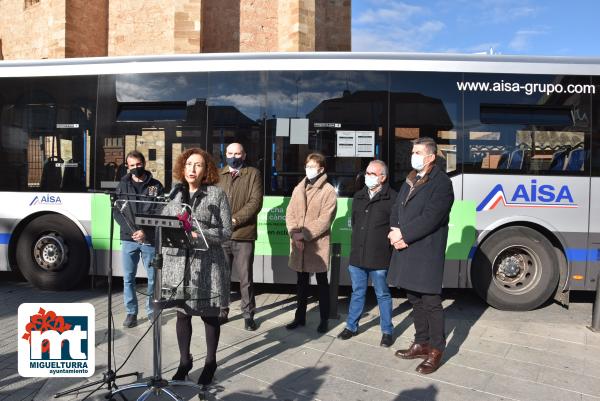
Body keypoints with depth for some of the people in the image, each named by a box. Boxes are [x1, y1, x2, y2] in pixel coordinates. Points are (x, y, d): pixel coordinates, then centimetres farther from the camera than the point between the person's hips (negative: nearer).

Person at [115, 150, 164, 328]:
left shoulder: (156, 186, 3)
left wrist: (145, 231, -13)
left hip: (150, 240, -1)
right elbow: (117, 212, 3)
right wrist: (132, 231, -10)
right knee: (128, 278, 6)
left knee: (153, 278, 5)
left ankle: (151, 310, 20)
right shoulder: (123, 185, 8)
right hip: (128, 239, 1)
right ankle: (131, 312, 17)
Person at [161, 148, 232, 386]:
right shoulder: (174, 194, 9)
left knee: (209, 315, 8)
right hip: (177, 262, 3)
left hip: (207, 264, -3)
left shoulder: (216, 194, -3)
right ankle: (184, 361, 32)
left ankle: (210, 362, 28)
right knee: (182, 313, 12)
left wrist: (199, 234, -18)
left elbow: (226, 232, -6)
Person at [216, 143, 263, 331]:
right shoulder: (218, 174, 14)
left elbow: (256, 202, -7)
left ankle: (248, 314, 17)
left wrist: (235, 219, -16)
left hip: (243, 235, -3)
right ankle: (221, 312, 26)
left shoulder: (253, 174, 3)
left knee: (245, 278, 4)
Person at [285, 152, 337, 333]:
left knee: (322, 282, 8)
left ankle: (324, 319, 20)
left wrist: (305, 234, -18)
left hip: (318, 243, -5)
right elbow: (290, 213, 7)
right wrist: (294, 233, -10)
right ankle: (300, 316, 28)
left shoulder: (328, 190, -6)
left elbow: (325, 219, -14)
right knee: (302, 282, 16)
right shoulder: (298, 189, 12)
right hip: (298, 243, 5)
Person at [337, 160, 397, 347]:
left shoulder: (392, 198, -8)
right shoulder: (358, 197, 12)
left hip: (379, 258, -5)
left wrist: (387, 243, -8)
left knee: (382, 295, 9)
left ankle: (387, 331, 23)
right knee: (357, 293, 17)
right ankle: (351, 326, 30)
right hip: (357, 256, 5)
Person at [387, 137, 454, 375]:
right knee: (415, 300, 16)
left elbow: (430, 218, -18)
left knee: (431, 302, 1)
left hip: (428, 253, -8)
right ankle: (422, 343, 30)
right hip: (406, 250, 8)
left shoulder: (441, 183, -8)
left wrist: (403, 234, -15)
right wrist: (395, 232, -5)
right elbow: (397, 209, 13)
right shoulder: (410, 180, 17)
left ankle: (436, 350, 14)